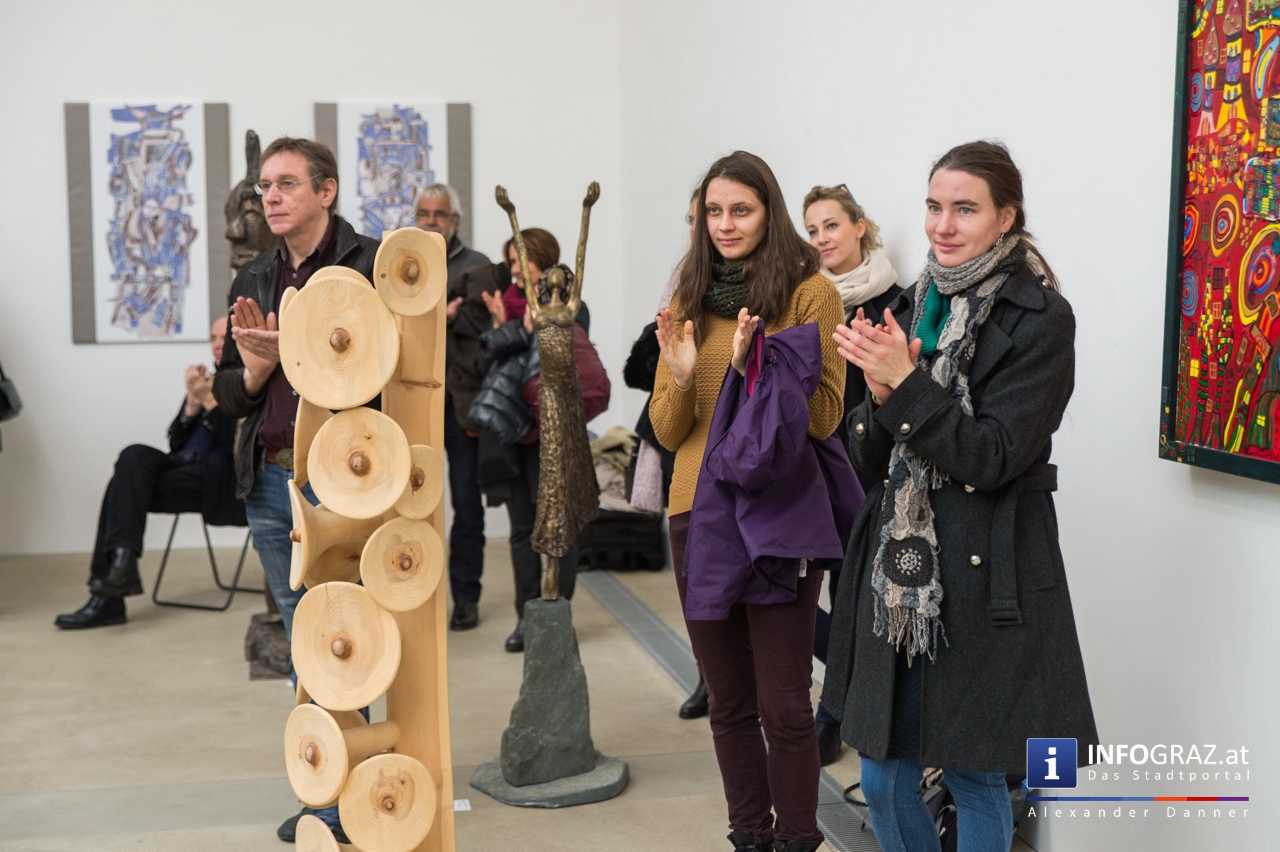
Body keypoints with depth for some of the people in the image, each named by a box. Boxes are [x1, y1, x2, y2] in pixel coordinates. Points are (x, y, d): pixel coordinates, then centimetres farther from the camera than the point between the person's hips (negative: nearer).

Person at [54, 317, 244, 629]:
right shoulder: (207, 380, 21)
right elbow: (176, 442, 14)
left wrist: (210, 400, -16)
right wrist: (192, 402, -2)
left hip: (220, 480, -6)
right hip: (184, 466, 6)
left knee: (127, 485, -22)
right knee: (135, 456, -23)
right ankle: (120, 560, -27)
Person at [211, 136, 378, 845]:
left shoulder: (371, 265, -6)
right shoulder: (254, 280, 14)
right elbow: (230, 395, 14)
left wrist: (293, 353, -21)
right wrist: (255, 367, -7)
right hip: (270, 482, 6)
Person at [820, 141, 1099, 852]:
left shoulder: (1040, 319, -9)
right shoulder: (914, 306, 8)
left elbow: (991, 457, -16)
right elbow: (869, 456, 8)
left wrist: (906, 381, -21)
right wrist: (881, 394, -12)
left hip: (985, 575, -5)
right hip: (898, 568, 6)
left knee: (975, 774, 8)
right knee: (883, 778, 12)